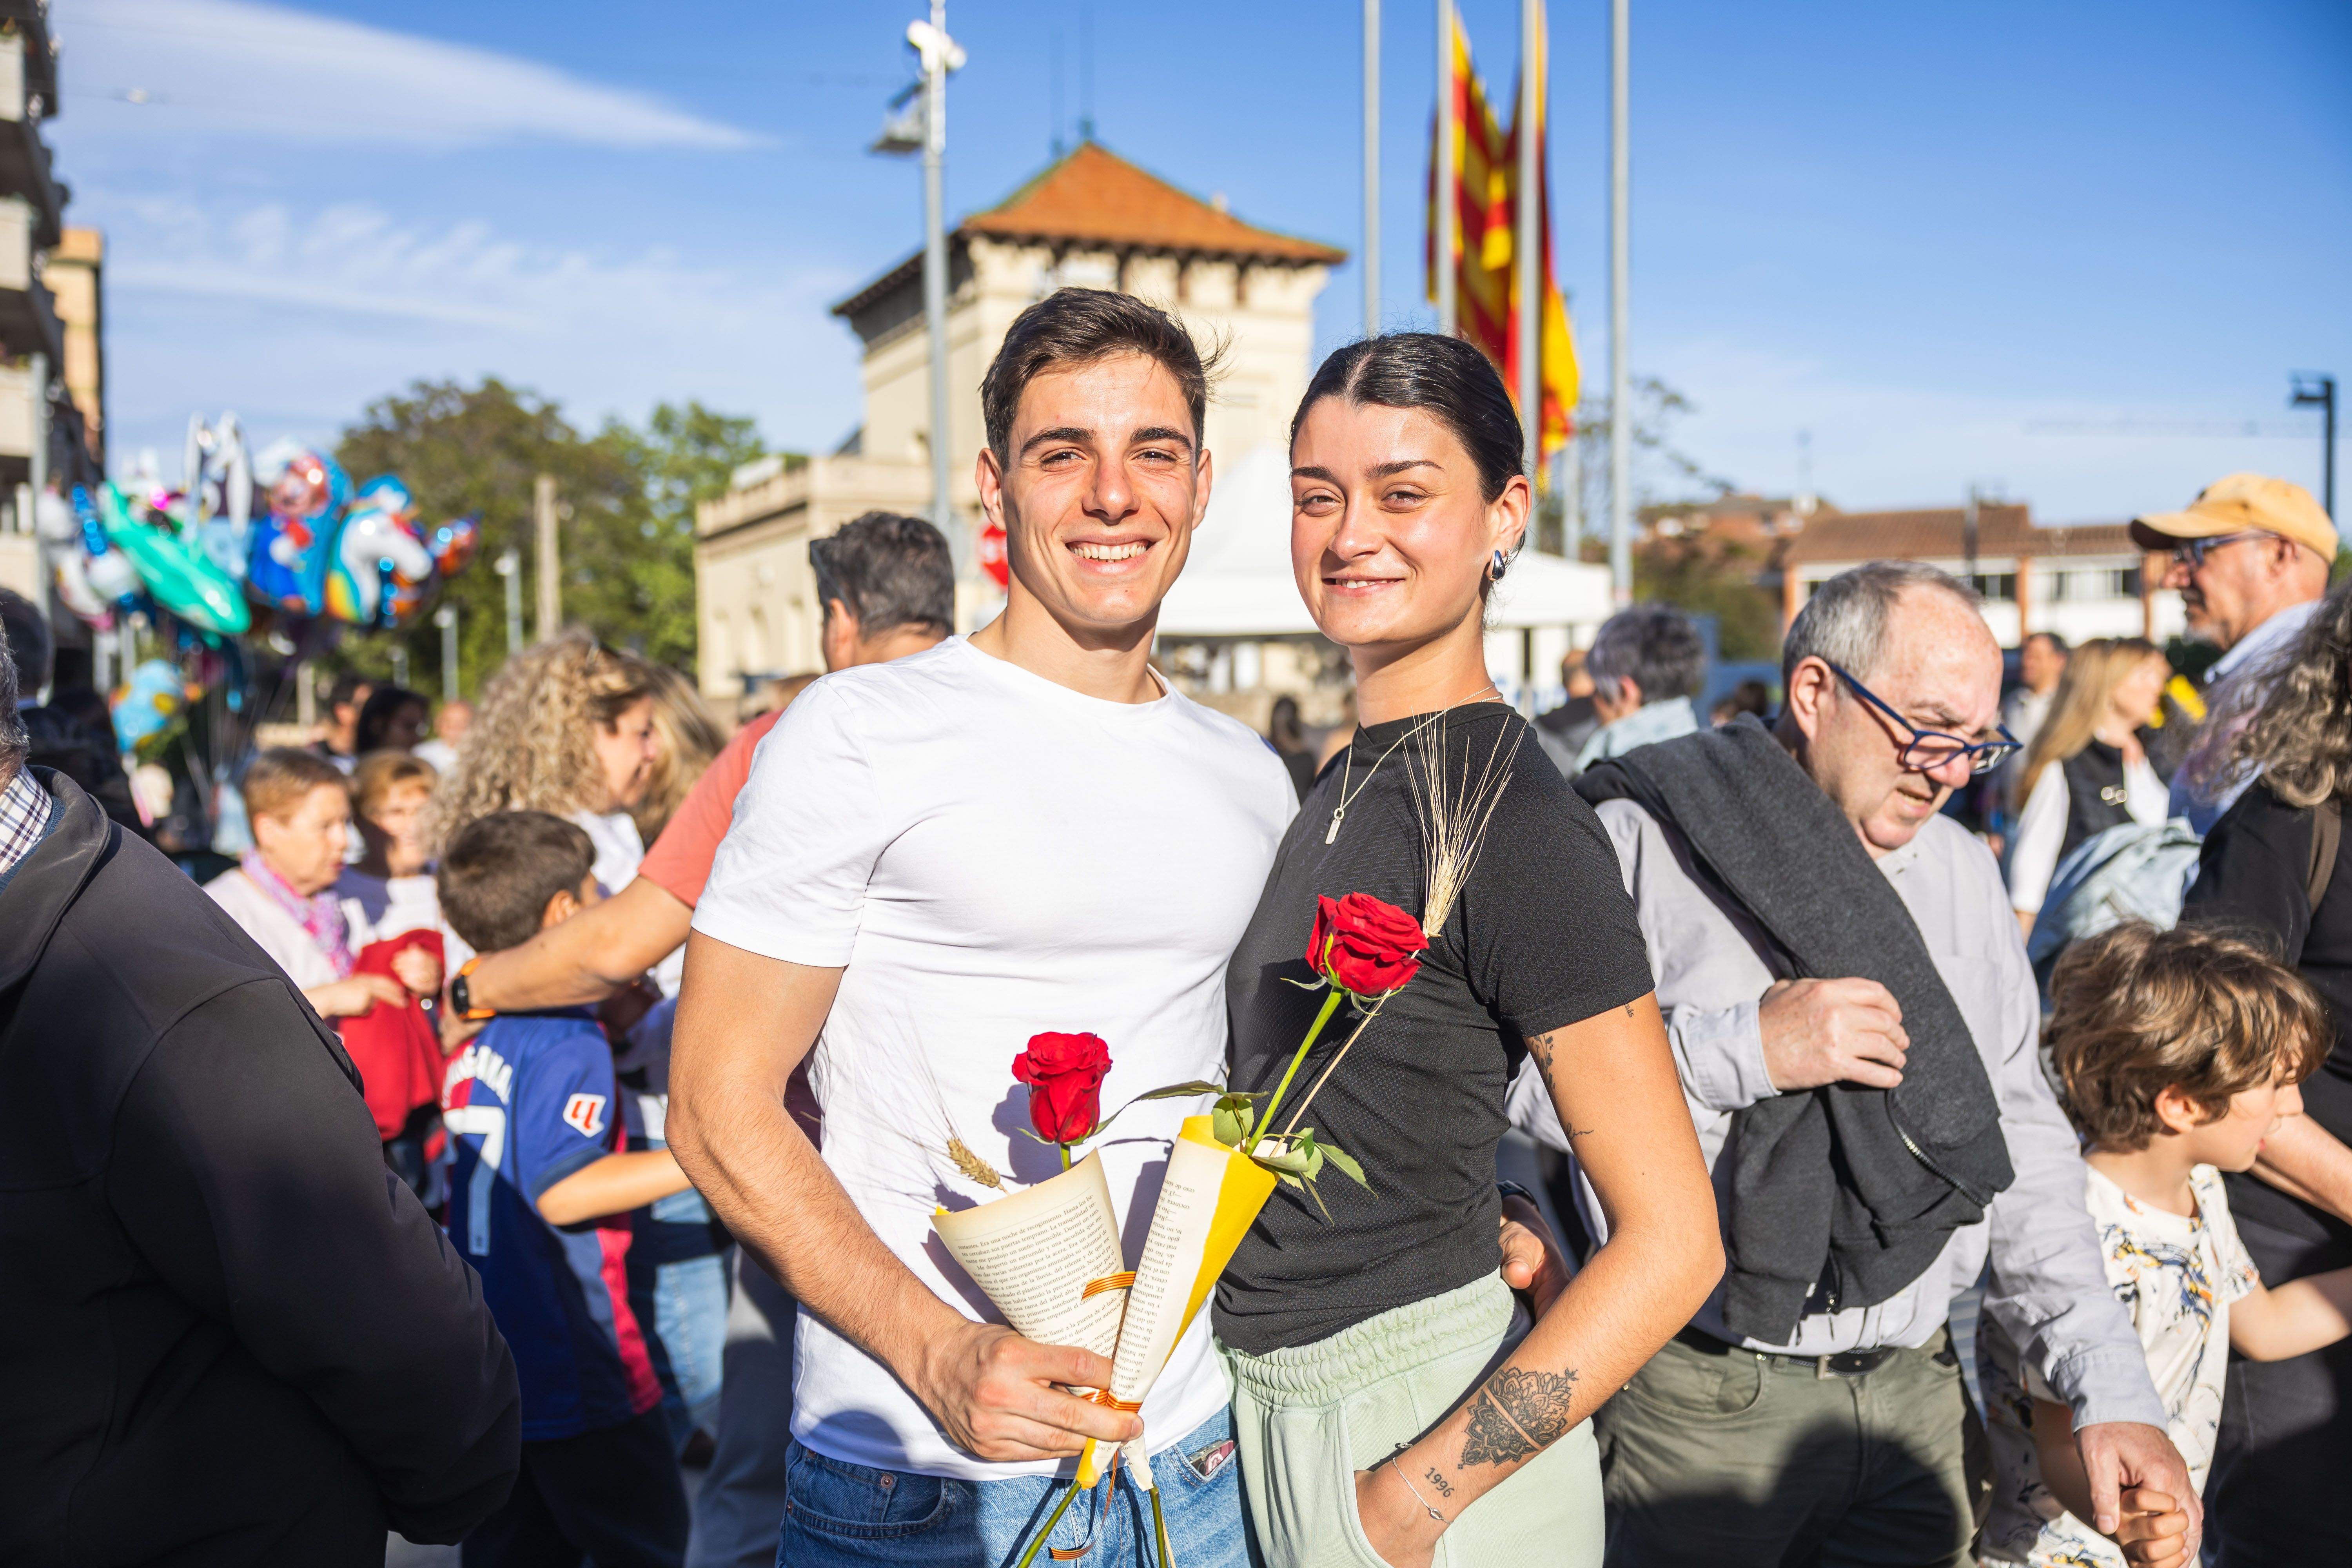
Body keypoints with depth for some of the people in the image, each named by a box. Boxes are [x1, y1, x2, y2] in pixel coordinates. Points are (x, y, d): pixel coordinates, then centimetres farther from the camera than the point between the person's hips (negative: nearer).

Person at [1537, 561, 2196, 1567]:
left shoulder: (1960, 870, 9)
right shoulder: (1645, 841, -9)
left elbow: (2021, 1141, 8)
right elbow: (1519, 1078, -18)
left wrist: (2111, 1388, 1)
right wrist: (1744, 1049, -23)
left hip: (1917, 1399, 5)